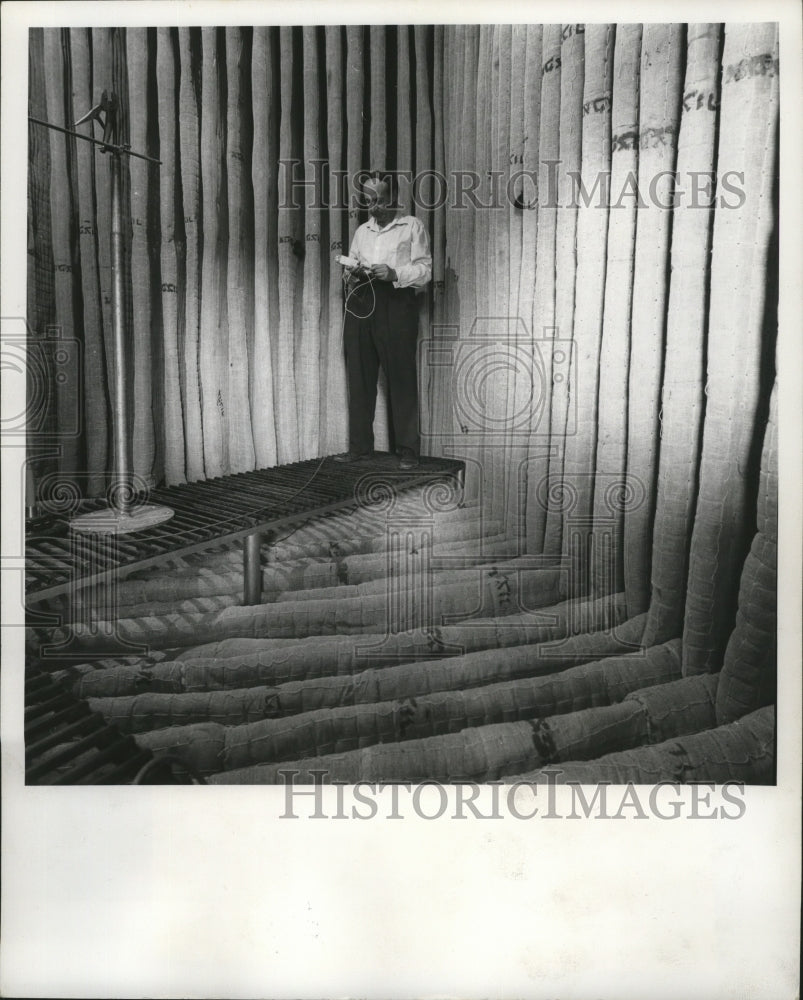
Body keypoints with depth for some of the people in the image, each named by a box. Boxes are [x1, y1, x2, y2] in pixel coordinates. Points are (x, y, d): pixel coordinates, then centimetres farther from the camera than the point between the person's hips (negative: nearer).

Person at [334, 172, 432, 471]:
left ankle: (407, 449, -6)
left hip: (396, 302, -4)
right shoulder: (362, 231, 24)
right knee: (359, 377, 0)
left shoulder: (412, 226, 11)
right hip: (360, 302, 5)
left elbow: (424, 270, 1)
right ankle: (359, 446, 5)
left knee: (401, 377, -9)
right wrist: (351, 276, 1)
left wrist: (394, 273, -15)